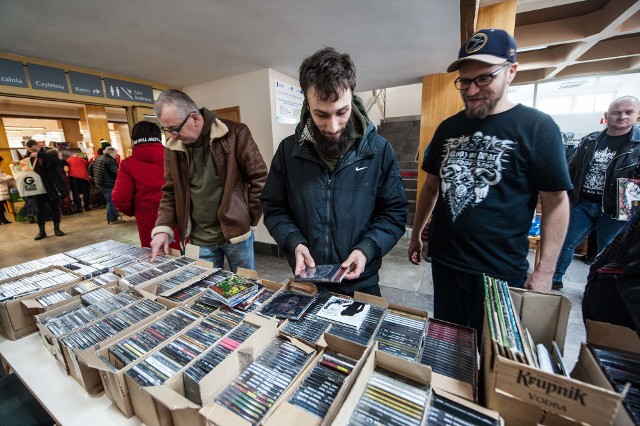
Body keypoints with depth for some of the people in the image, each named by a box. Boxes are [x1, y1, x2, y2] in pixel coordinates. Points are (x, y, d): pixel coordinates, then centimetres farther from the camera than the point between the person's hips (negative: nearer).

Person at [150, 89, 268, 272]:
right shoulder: (172, 147, 2)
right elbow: (170, 192, 10)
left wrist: (249, 220, -6)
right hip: (199, 238, 4)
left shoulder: (235, 133, -11)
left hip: (235, 231, -3)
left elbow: (259, 178, -8)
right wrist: (163, 228, -3)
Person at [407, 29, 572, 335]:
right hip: (443, 261, 4)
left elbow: (556, 201, -6)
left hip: (501, 269, -3)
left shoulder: (537, 127, -8)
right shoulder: (448, 127, 4)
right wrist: (416, 234, 11)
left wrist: (545, 271, -10)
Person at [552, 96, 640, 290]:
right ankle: (554, 279, 22)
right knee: (565, 242, 7)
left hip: (614, 210, -2)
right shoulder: (589, 141, 5)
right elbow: (571, 171, 11)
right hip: (582, 204, 2)